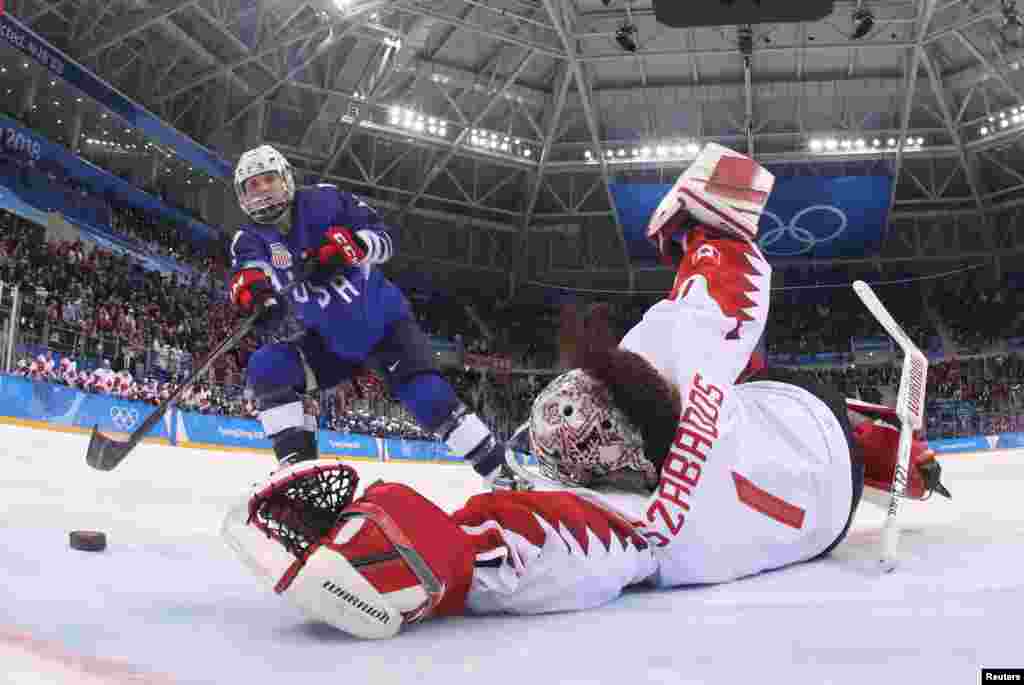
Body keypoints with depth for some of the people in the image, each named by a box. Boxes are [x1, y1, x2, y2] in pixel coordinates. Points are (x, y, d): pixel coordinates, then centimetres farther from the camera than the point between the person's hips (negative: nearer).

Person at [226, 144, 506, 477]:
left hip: (383, 321, -3)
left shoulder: (323, 200, -7)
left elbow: (383, 237, -10)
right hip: (330, 341, 4)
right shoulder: (251, 238, -2)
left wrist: (349, 244, -32)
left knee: (428, 396, -19)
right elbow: (250, 268, -26)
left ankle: (500, 468, -12)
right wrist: (252, 286, -51)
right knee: (265, 368, -17)